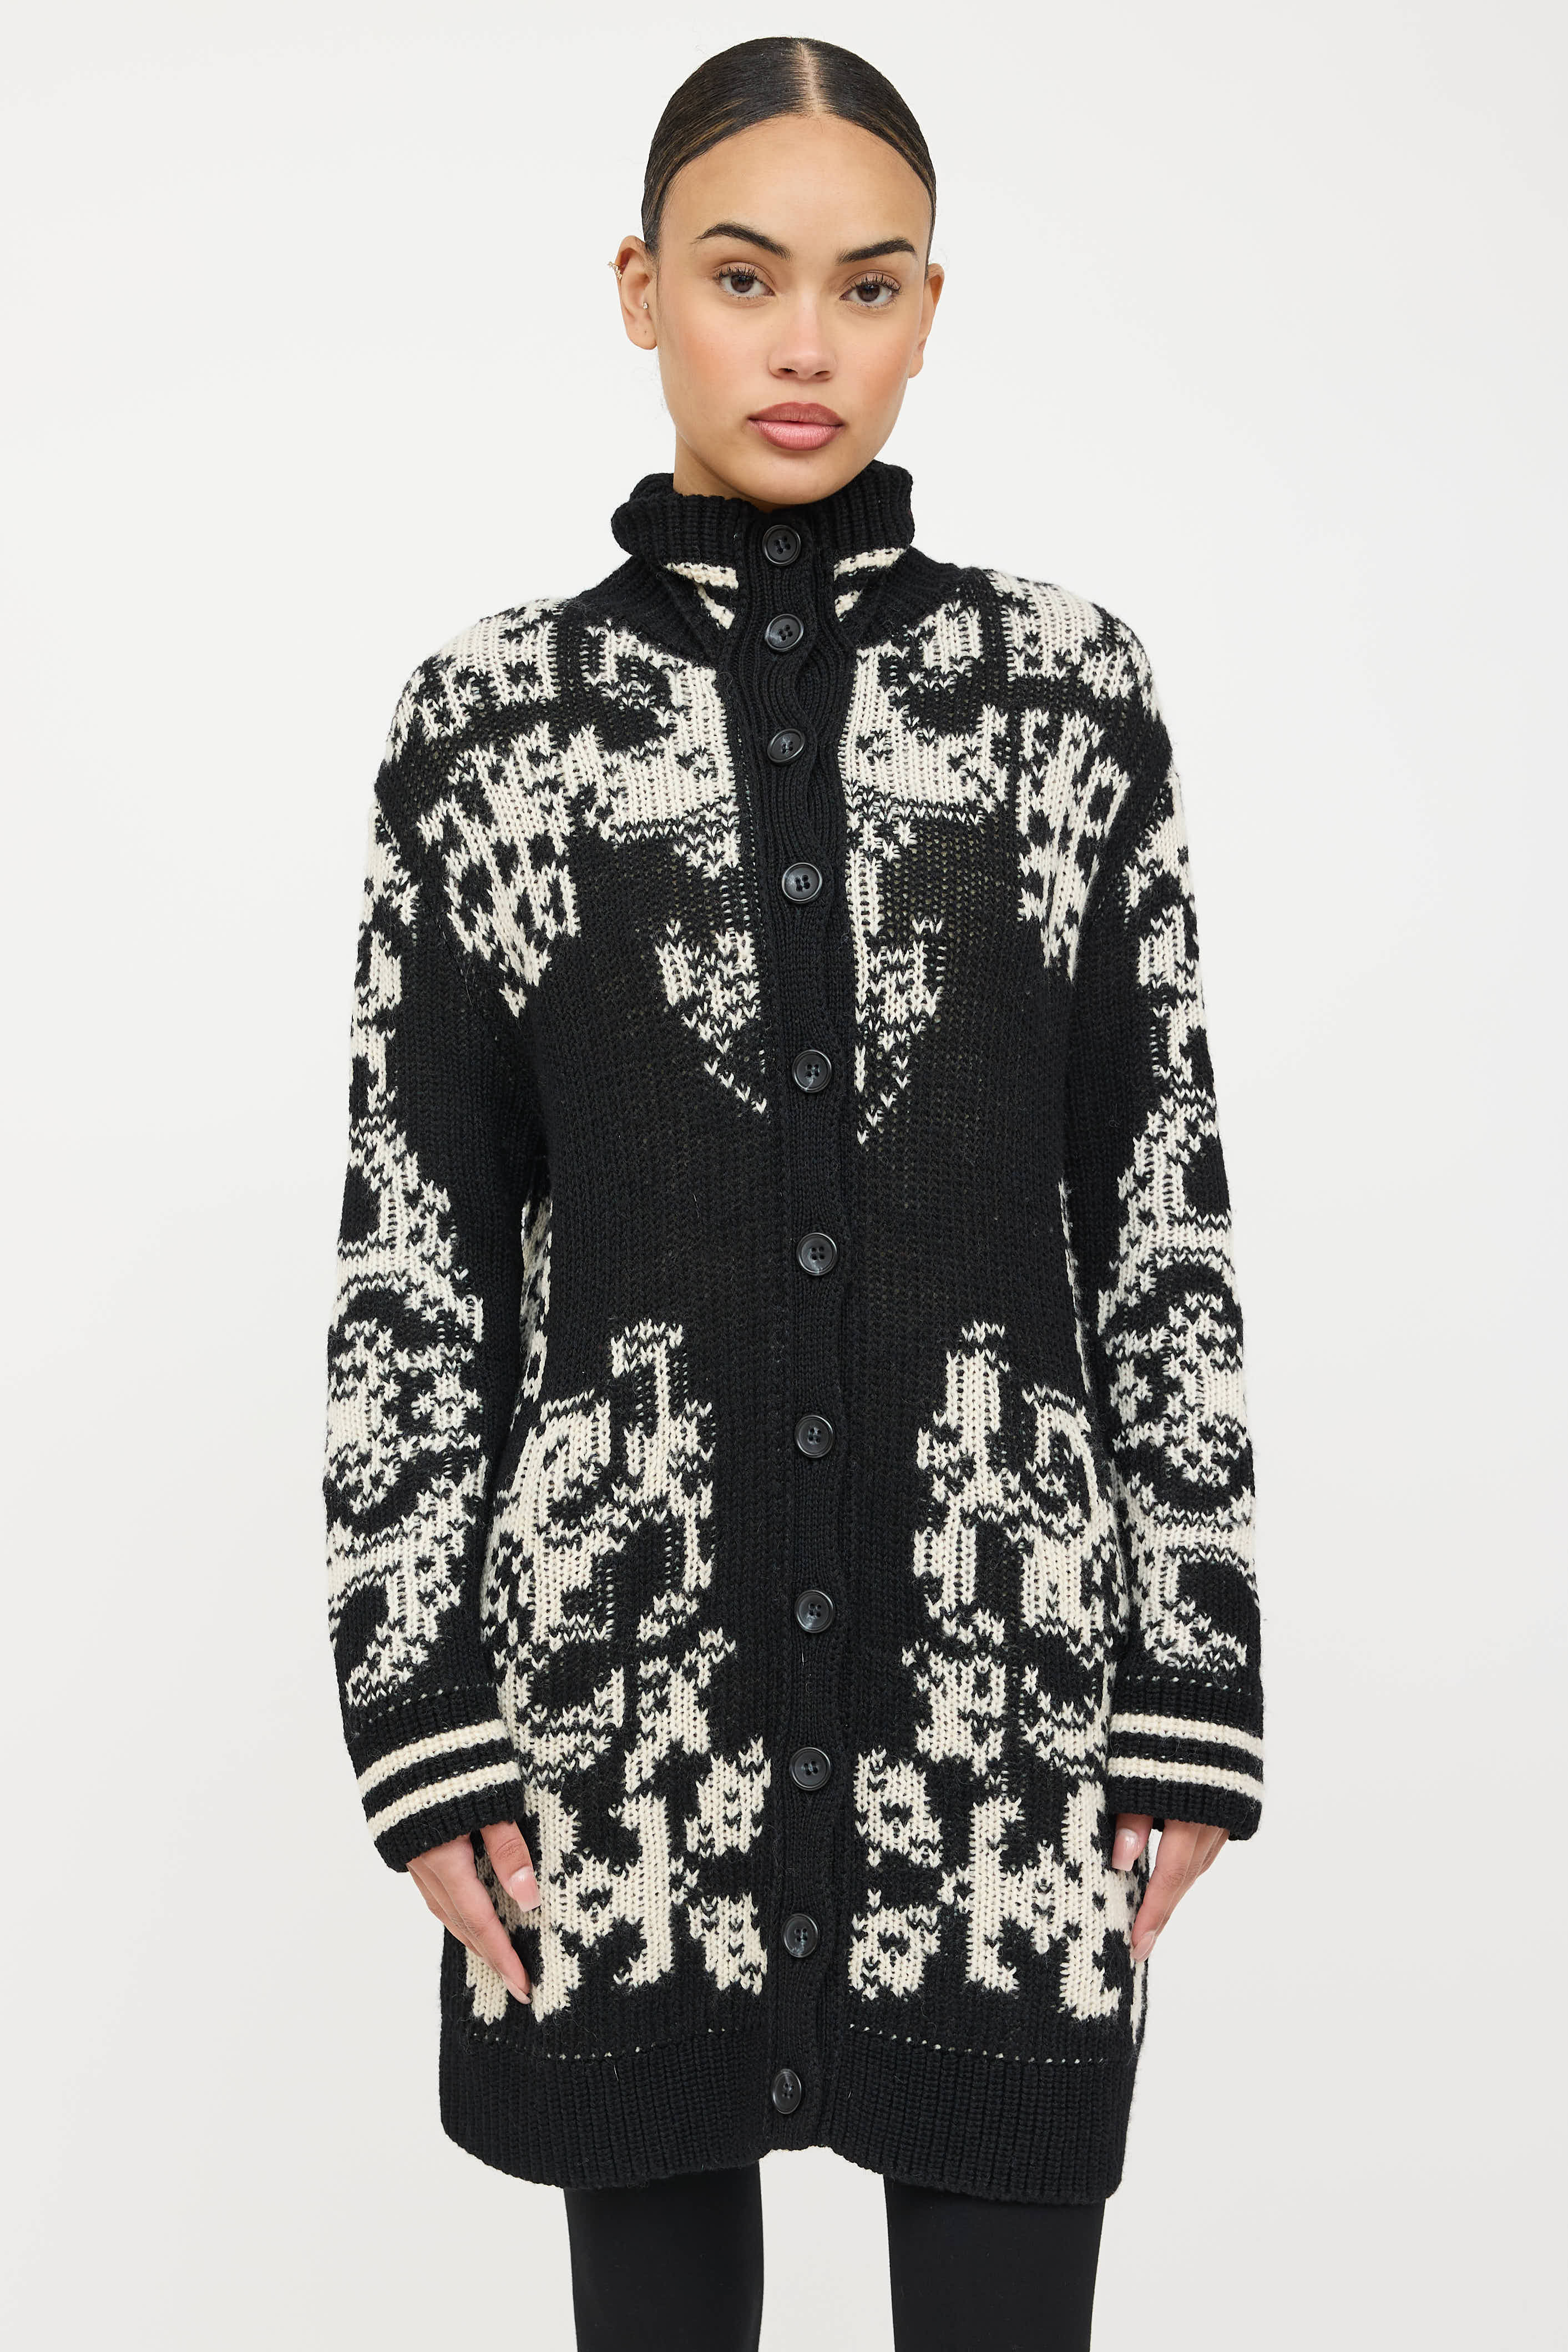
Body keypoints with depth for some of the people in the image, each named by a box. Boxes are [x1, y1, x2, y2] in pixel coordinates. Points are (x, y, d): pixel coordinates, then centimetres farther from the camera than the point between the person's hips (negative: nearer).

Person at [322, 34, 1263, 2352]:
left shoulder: (1073, 689, 3)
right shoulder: (489, 719, 2)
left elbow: (1167, 1210, 3)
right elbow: (411, 1247, 2)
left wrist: (1193, 1684, 1)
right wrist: (414, 1710, -2)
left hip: (1006, 1682, 0)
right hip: (620, 1670, 0)